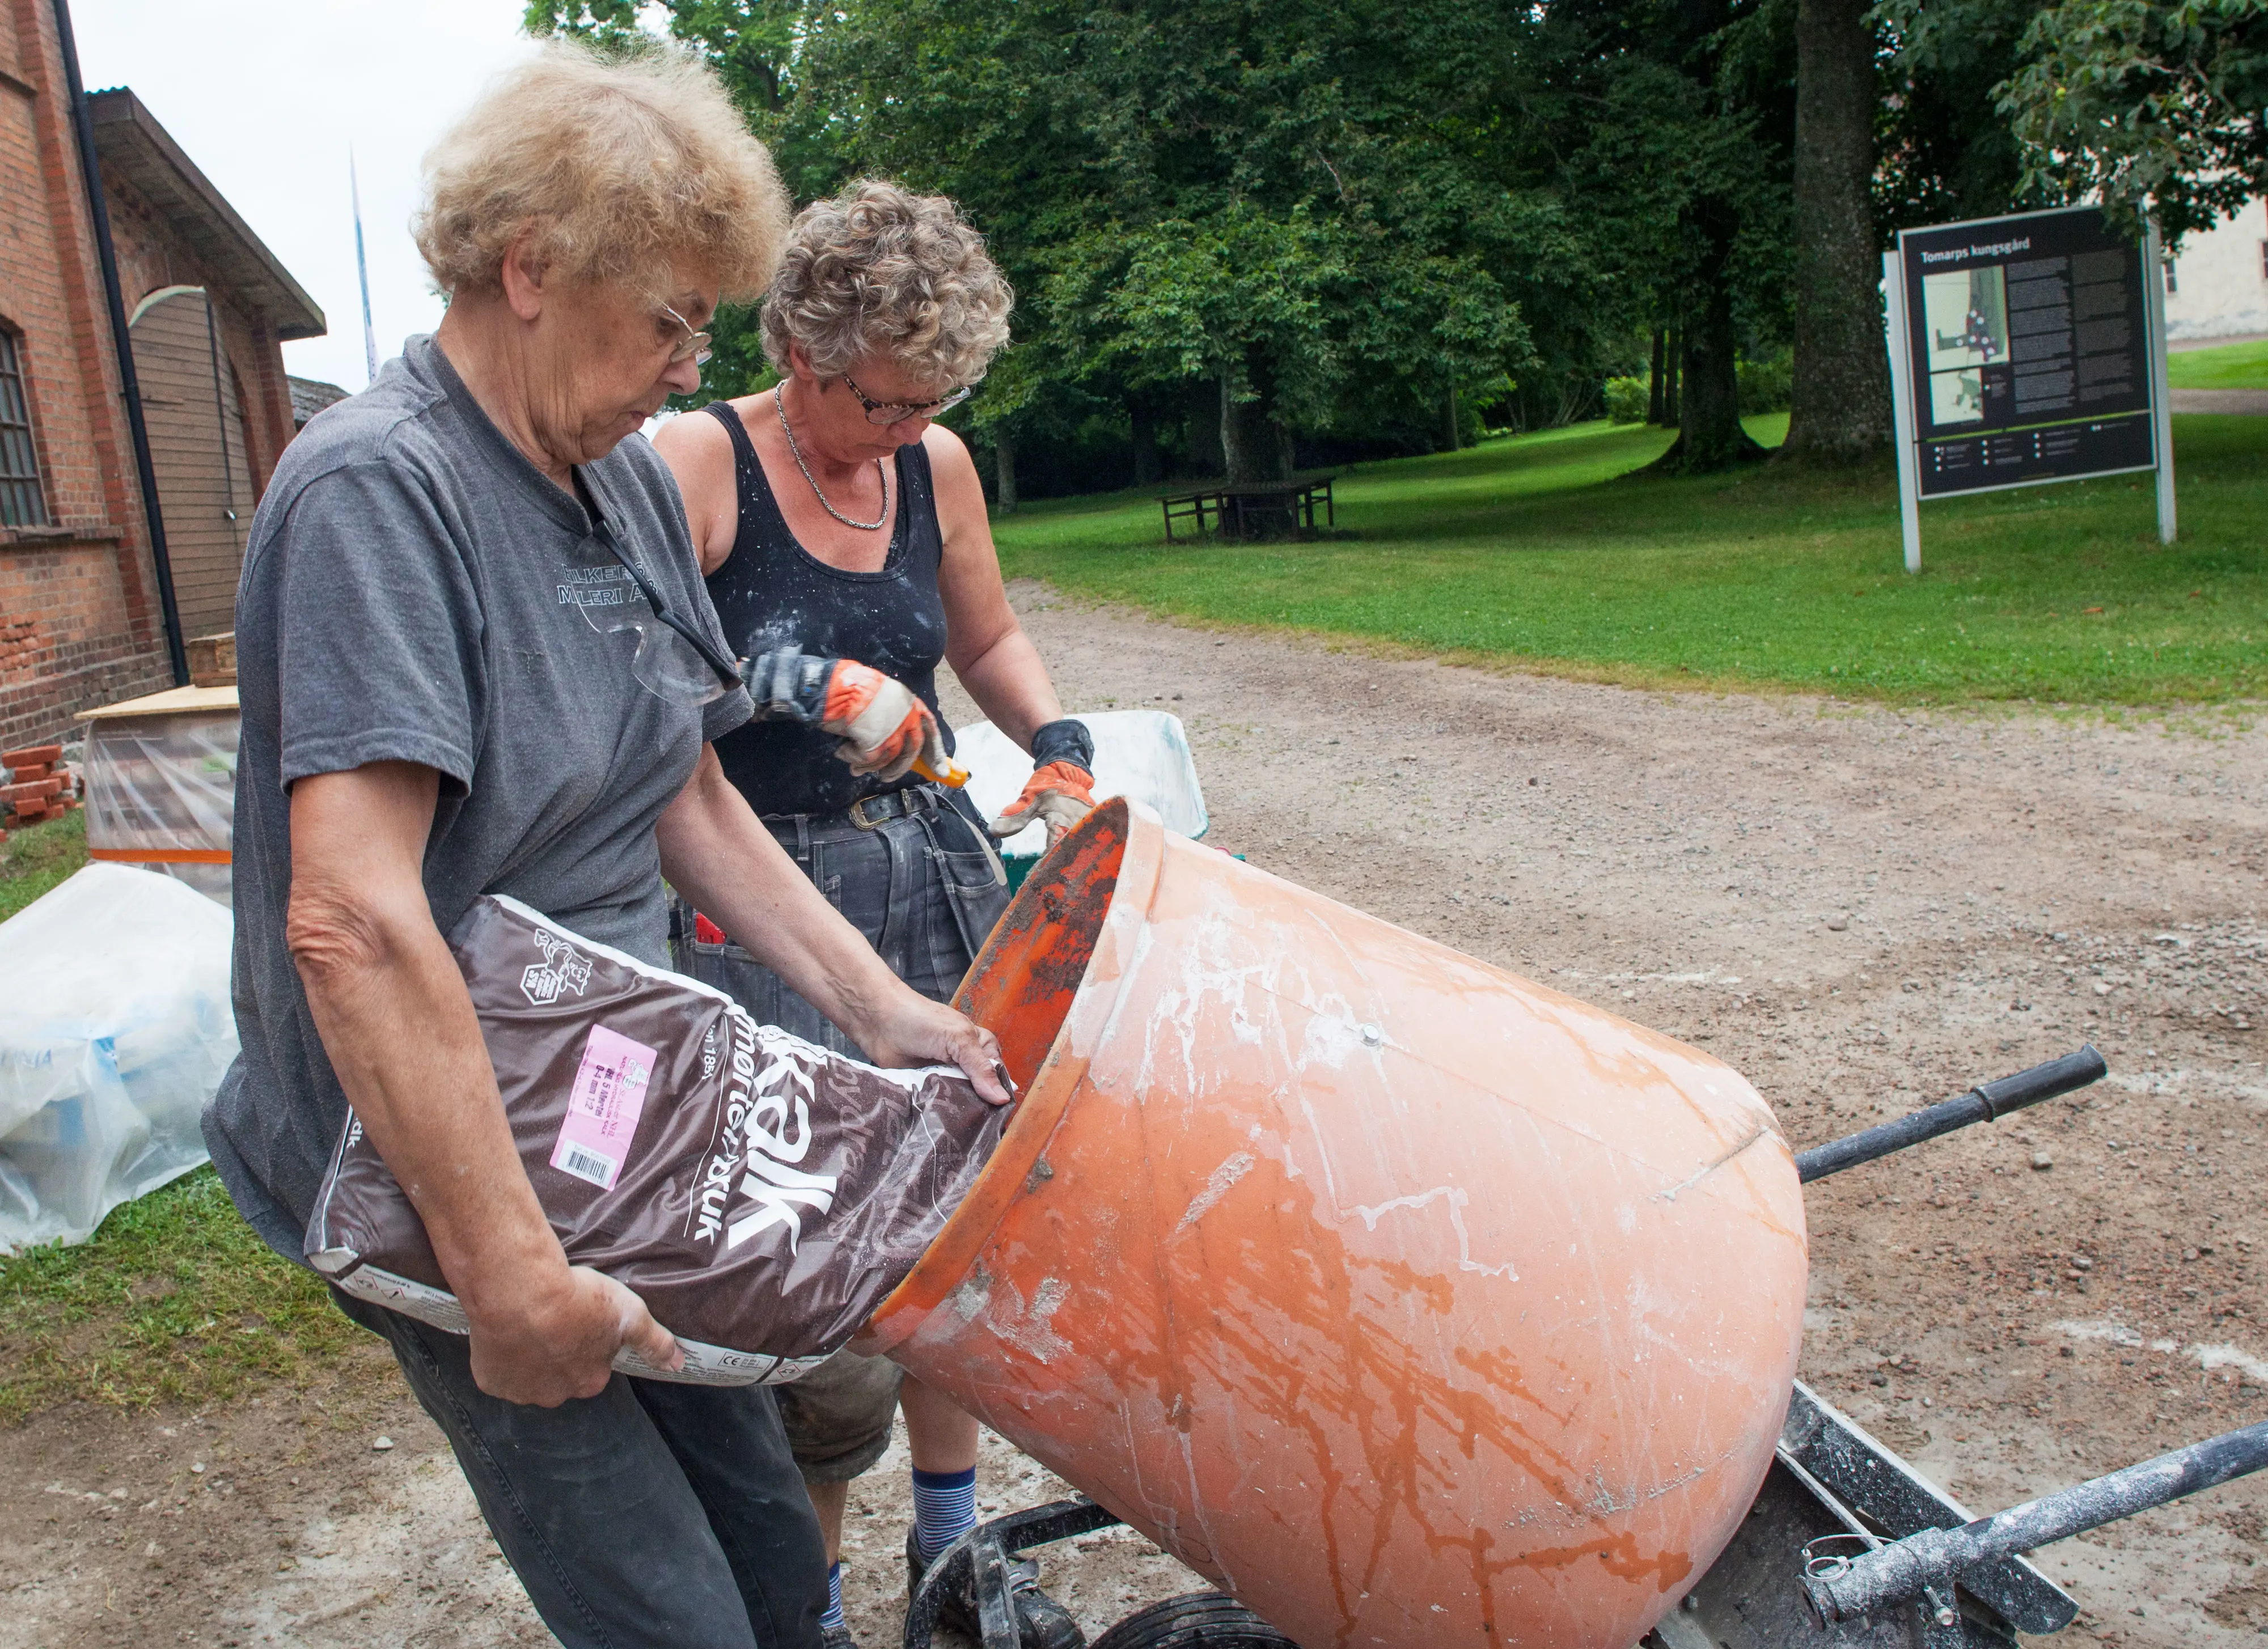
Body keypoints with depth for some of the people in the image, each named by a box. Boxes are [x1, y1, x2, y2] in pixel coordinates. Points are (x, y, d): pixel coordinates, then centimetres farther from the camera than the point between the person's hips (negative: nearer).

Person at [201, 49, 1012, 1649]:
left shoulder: (632, 482, 5)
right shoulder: (377, 488, -21)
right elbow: (352, 921, -29)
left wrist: (881, 1008, 5)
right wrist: (506, 1267, -26)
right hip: (443, 1160, -7)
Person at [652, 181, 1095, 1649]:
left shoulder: (936, 467, 6)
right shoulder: (698, 464, -11)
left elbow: (991, 642, 20)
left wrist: (1061, 749, 4)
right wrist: (787, 678, -27)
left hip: (935, 871, 6)